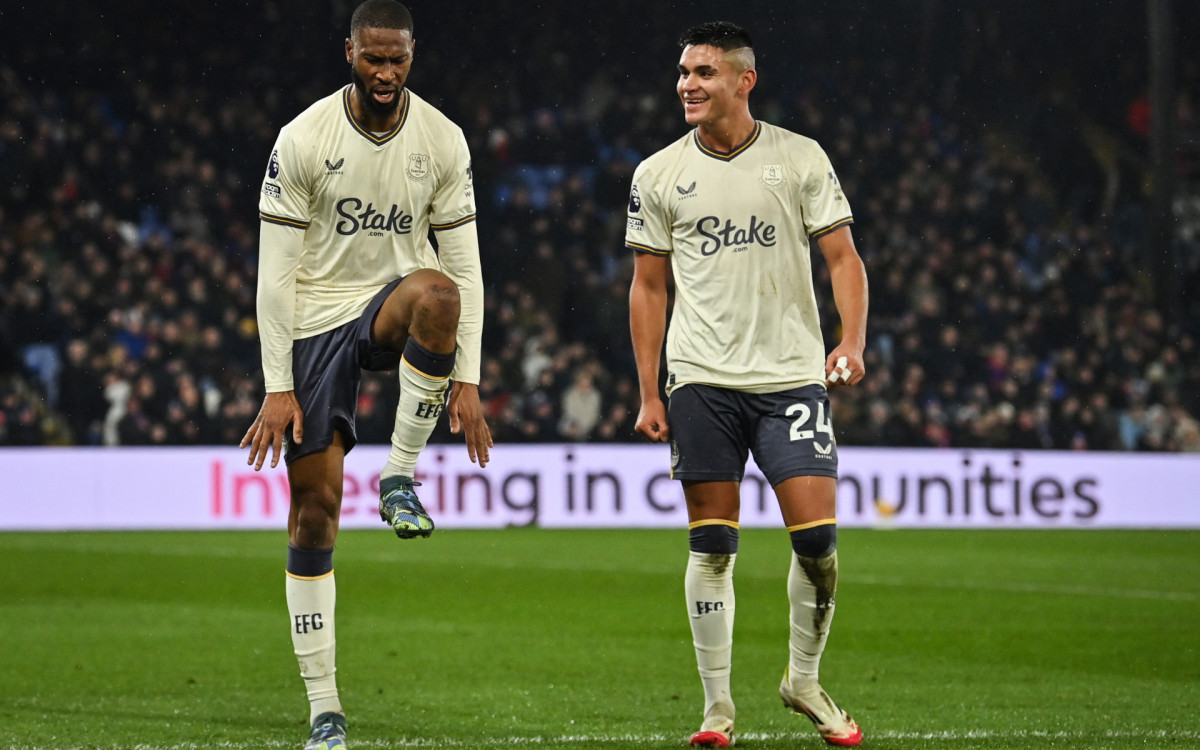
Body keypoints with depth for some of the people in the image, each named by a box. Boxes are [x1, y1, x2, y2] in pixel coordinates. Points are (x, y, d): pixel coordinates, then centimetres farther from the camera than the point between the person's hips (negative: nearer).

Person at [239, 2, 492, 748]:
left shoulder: (443, 140, -3)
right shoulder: (303, 140, -10)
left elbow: (464, 264, 0)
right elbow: (276, 271, -9)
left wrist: (467, 380, -8)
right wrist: (278, 388, -14)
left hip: (393, 306, 1)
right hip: (318, 320, -1)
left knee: (436, 292, -38)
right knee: (314, 510, -4)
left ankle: (402, 476, -20)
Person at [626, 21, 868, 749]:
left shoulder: (800, 158, 2)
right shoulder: (659, 175, 6)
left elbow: (843, 256, 3)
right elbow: (649, 285, 11)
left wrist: (853, 339, -13)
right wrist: (648, 393, 6)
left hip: (792, 374, -1)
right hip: (702, 380, 1)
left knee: (818, 539, -7)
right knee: (712, 545, -1)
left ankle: (805, 680, 15)